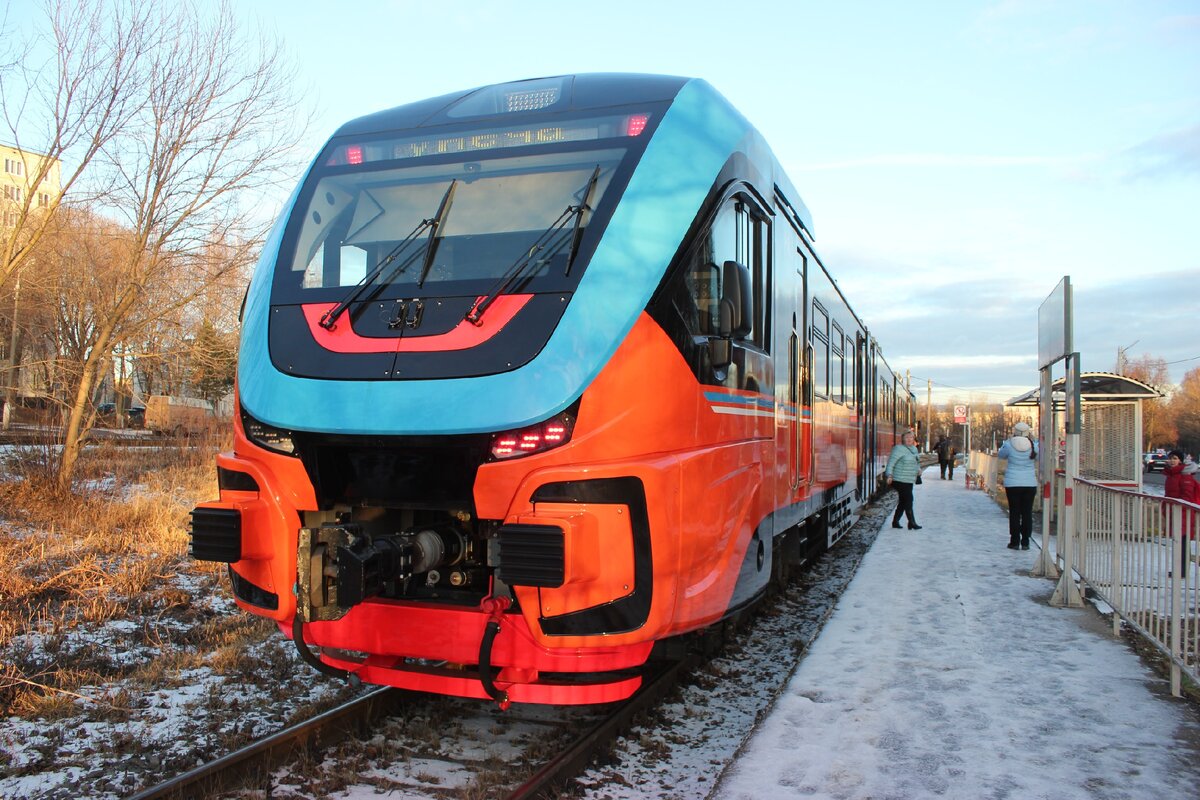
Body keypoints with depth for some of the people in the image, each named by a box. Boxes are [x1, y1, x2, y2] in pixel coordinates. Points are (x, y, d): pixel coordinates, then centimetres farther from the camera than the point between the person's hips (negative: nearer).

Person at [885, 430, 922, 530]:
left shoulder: (914, 449, 15)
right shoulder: (899, 449, -11)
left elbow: (916, 461, 30)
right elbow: (891, 462, -16)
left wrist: (918, 469, 10)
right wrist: (889, 475, -25)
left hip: (910, 480, 9)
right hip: (900, 480, -9)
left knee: (903, 501, 11)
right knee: (908, 500, -10)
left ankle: (895, 521, 21)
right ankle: (912, 522, -5)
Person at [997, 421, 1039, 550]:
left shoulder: (1009, 445, -8)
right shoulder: (1033, 446, -2)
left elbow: (1001, 456, 12)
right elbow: (1038, 458, 16)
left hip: (1012, 483, -1)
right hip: (1030, 484, 2)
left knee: (1014, 512, 4)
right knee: (1027, 512, 6)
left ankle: (1015, 541, 5)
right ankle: (1025, 542, 6)